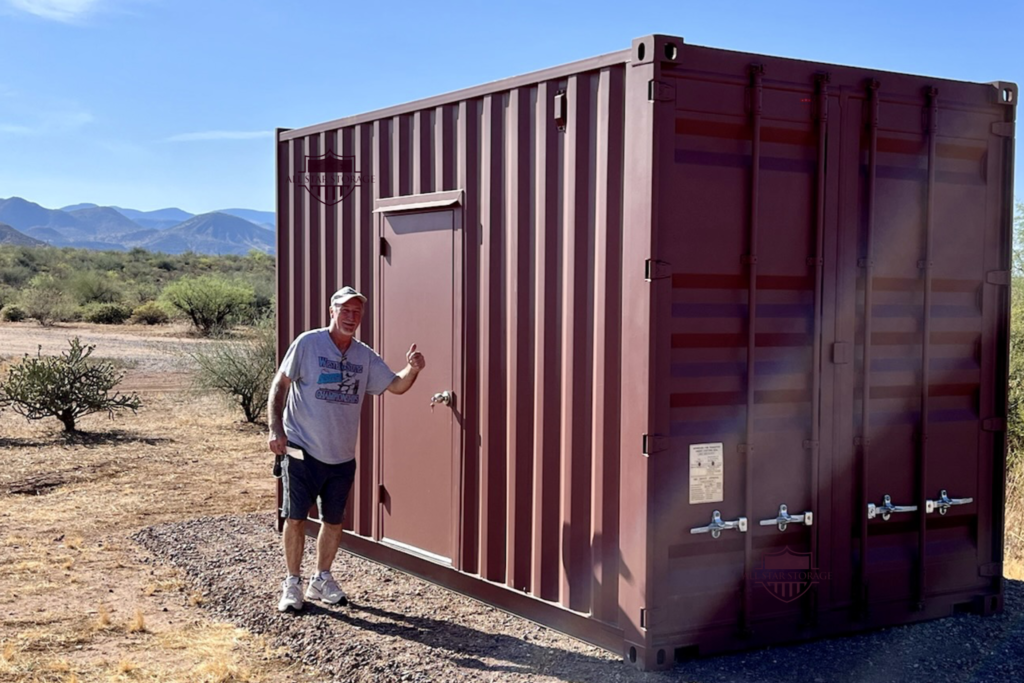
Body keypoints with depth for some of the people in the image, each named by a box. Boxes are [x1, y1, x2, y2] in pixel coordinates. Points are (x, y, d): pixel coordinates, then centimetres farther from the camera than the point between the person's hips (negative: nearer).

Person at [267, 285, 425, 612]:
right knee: (295, 518, 1)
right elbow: (280, 385, -7)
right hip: (302, 451, -4)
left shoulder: (365, 356, 6)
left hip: (342, 457, 5)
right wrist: (276, 429, -17)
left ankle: (322, 579, 30)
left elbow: (396, 385, 9)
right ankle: (292, 584, 16)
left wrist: (412, 369, -13)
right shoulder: (308, 343, -8)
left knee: (333, 521, 13)